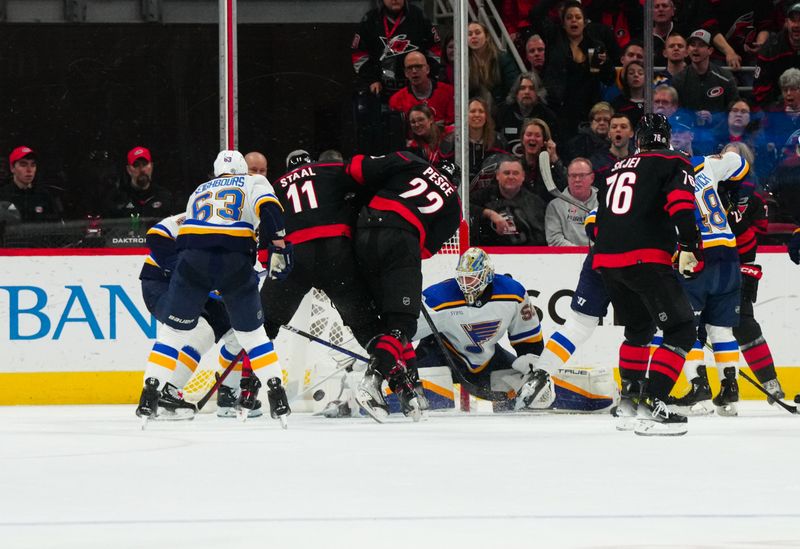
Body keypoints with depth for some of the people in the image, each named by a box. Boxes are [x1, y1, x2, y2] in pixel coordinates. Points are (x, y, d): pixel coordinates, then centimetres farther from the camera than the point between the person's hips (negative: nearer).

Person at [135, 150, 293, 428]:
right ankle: (277, 397, 5)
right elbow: (268, 208, -3)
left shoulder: (199, 192, 32)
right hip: (235, 262, -1)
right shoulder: (253, 183, 20)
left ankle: (150, 395, 1)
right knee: (252, 332, 13)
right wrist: (279, 248, -4)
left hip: (193, 258, 1)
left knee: (173, 330, 11)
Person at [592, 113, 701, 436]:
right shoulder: (674, 163, 7)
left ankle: (629, 398, 30)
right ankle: (651, 405, -18)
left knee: (639, 327, 29)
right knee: (681, 330, -4)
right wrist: (689, 248, -17)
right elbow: (681, 203, -12)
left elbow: (597, 220, 29)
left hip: (606, 260, 7)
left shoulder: (617, 169, 26)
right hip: (645, 258, -7)